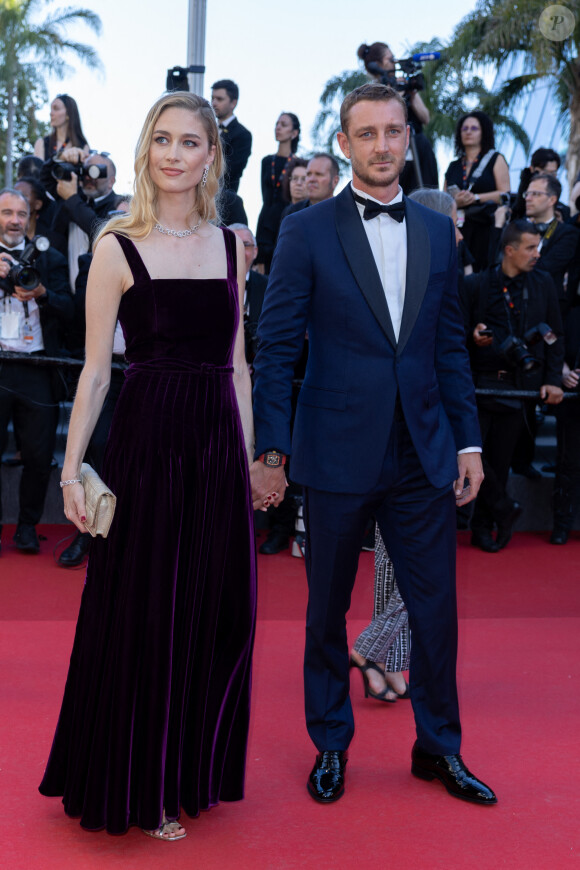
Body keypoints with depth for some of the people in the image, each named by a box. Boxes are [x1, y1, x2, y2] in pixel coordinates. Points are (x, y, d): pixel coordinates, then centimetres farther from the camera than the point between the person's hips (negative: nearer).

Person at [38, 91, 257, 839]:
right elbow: (96, 368, -4)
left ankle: (193, 769, 32)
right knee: (143, 613, 5)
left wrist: (249, 451, 9)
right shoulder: (118, 248, -3)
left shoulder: (230, 245, 9)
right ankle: (139, 786, 25)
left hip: (219, 442, 4)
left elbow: (236, 362, 12)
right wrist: (71, 468, -9)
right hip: (148, 440, -4)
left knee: (215, 614, 11)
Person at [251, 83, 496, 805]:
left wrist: (467, 441, 7)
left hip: (424, 453, 3)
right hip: (338, 453, -3)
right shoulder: (307, 231, -3)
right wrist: (269, 450, -10)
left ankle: (438, 747, 28)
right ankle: (330, 744, 31)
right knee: (327, 609, 11)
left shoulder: (437, 230, 9)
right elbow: (275, 349, -4)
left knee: (436, 608, 8)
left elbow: (450, 346, 11)